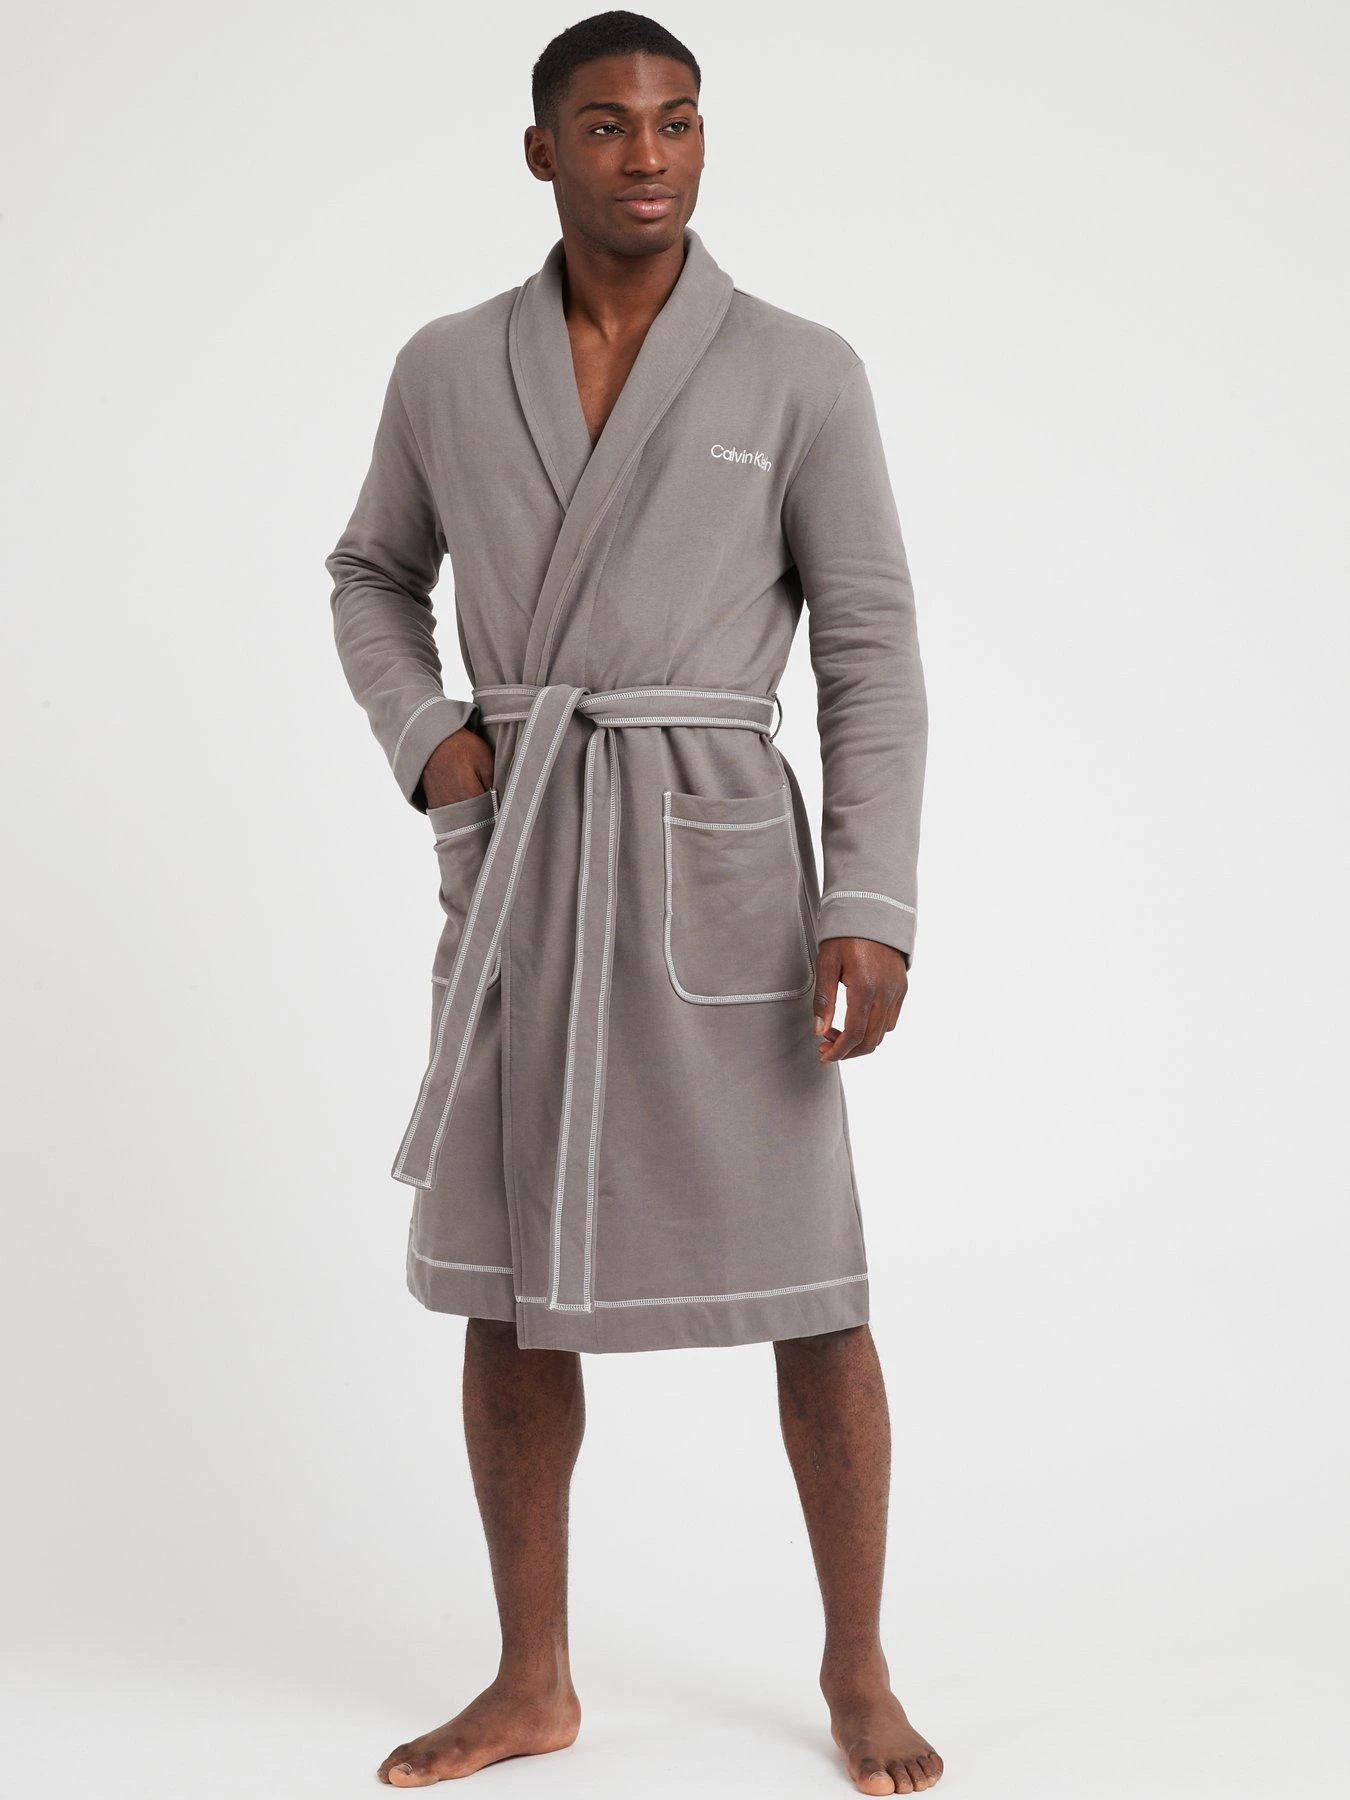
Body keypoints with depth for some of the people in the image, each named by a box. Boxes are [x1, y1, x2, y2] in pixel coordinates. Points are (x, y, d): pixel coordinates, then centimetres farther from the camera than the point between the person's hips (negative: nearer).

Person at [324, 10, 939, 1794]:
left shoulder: (801, 371, -2)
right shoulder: (449, 367, 6)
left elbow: (871, 650, -3)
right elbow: (375, 579, 20)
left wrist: (874, 907, -13)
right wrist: (427, 741, 0)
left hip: (719, 860, -3)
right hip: (516, 867, 3)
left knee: (811, 1295, 1)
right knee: (509, 1288, 7)